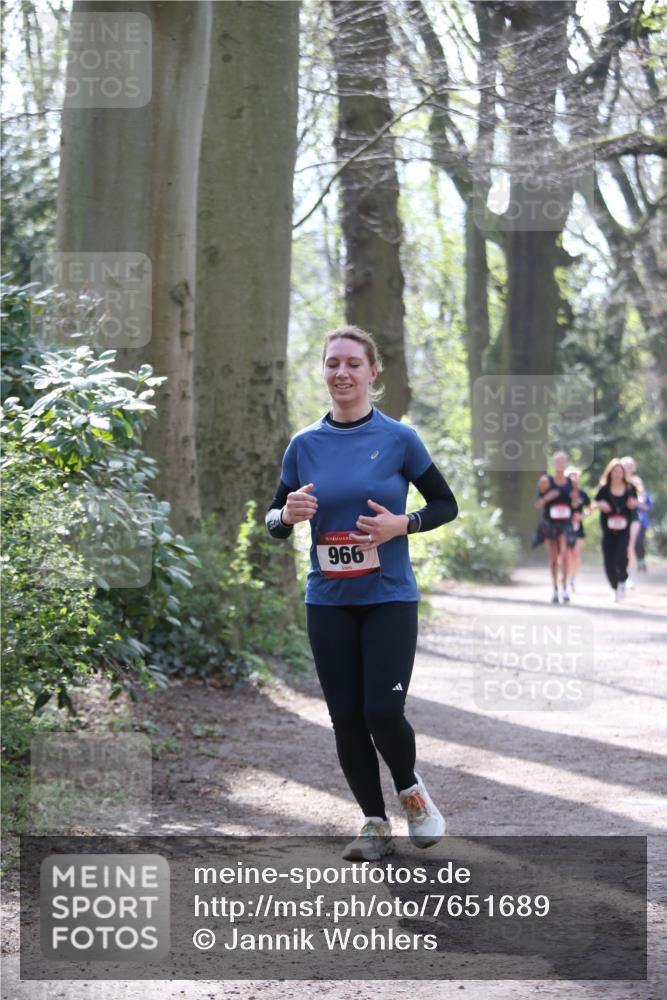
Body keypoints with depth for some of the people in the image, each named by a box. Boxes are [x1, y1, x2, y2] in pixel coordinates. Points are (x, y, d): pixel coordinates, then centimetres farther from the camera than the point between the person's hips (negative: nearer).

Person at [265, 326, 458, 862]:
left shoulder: (398, 438, -4)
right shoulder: (305, 445, 4)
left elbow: (446, 505, 4)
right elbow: (274, 521, 10)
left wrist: (402, 525, -14)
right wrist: (287, 515, -13)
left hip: (389, 597, -3)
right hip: (328, 601, 3)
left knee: (383, 713, -12)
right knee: (347, 718, 3)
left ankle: (411, 789, 19)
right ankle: (375, 824, 18)